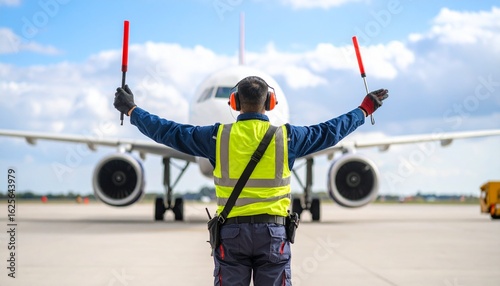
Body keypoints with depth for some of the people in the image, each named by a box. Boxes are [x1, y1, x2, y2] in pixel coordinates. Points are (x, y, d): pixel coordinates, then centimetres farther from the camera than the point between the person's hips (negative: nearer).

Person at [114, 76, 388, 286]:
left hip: (231, 231, 0)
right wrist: (364, 109, 26)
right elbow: (330, 131, 11)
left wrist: (132, 110, 18)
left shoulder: (219, 136, -3)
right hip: (272, 230, 0)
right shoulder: (286, 136, -1)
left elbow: (170, 131, 5)